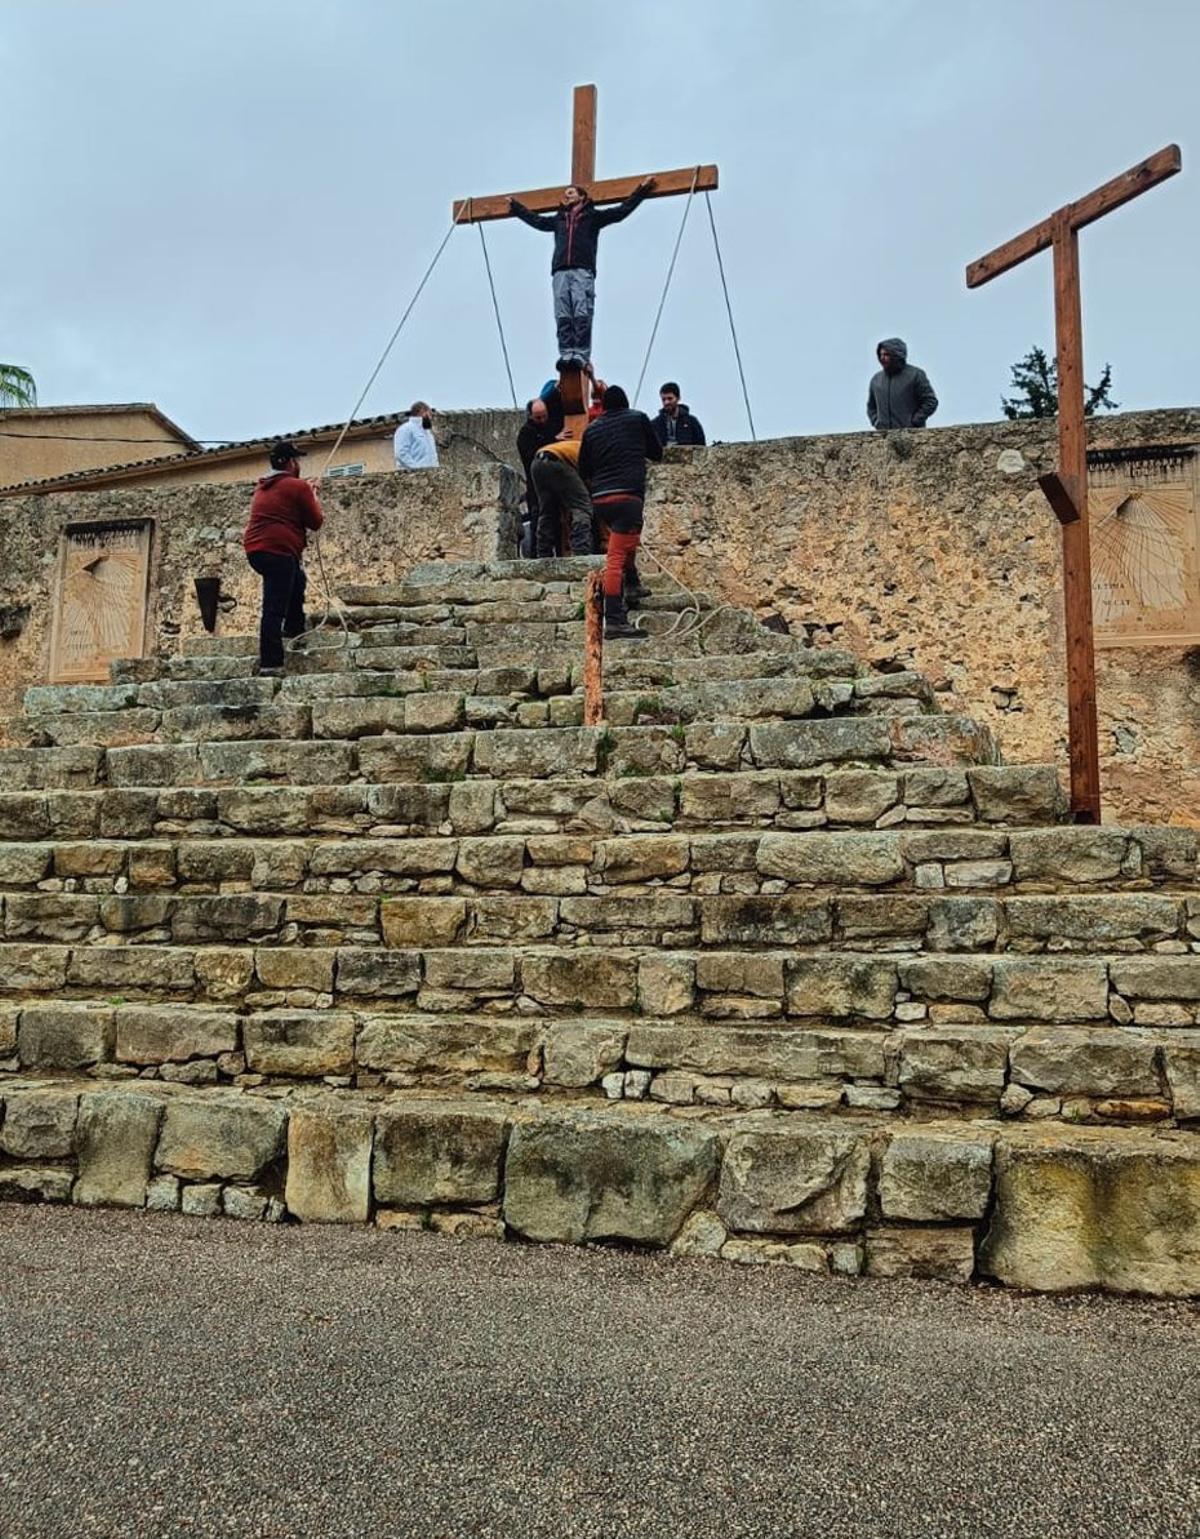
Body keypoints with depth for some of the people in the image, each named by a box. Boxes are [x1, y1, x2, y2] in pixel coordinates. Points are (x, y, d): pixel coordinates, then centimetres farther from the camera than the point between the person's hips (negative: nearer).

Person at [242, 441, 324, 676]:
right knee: (274, 608, -11)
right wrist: (315, 501, 17)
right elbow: (316, 522, 0)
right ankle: (270, 663, -14)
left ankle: (294, 628, 32)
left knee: (297, 580, 31)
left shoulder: (262, 487, 20)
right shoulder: (299, 487, -4)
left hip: (254, 549, 8)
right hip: (279, 551, -8)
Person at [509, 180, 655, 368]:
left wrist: (642, 190, 22)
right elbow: (535, 220, 43)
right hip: (560, 272, 3)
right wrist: (515, 206, 51)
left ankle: (581, 354, -20)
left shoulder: (593, 216, 20)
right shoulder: (558, 219, 30)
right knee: (562, 316, -11)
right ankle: (566, 353, -12)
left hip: (583, 271, -3)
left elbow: (622, 210, 21)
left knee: (582, 314, -18)